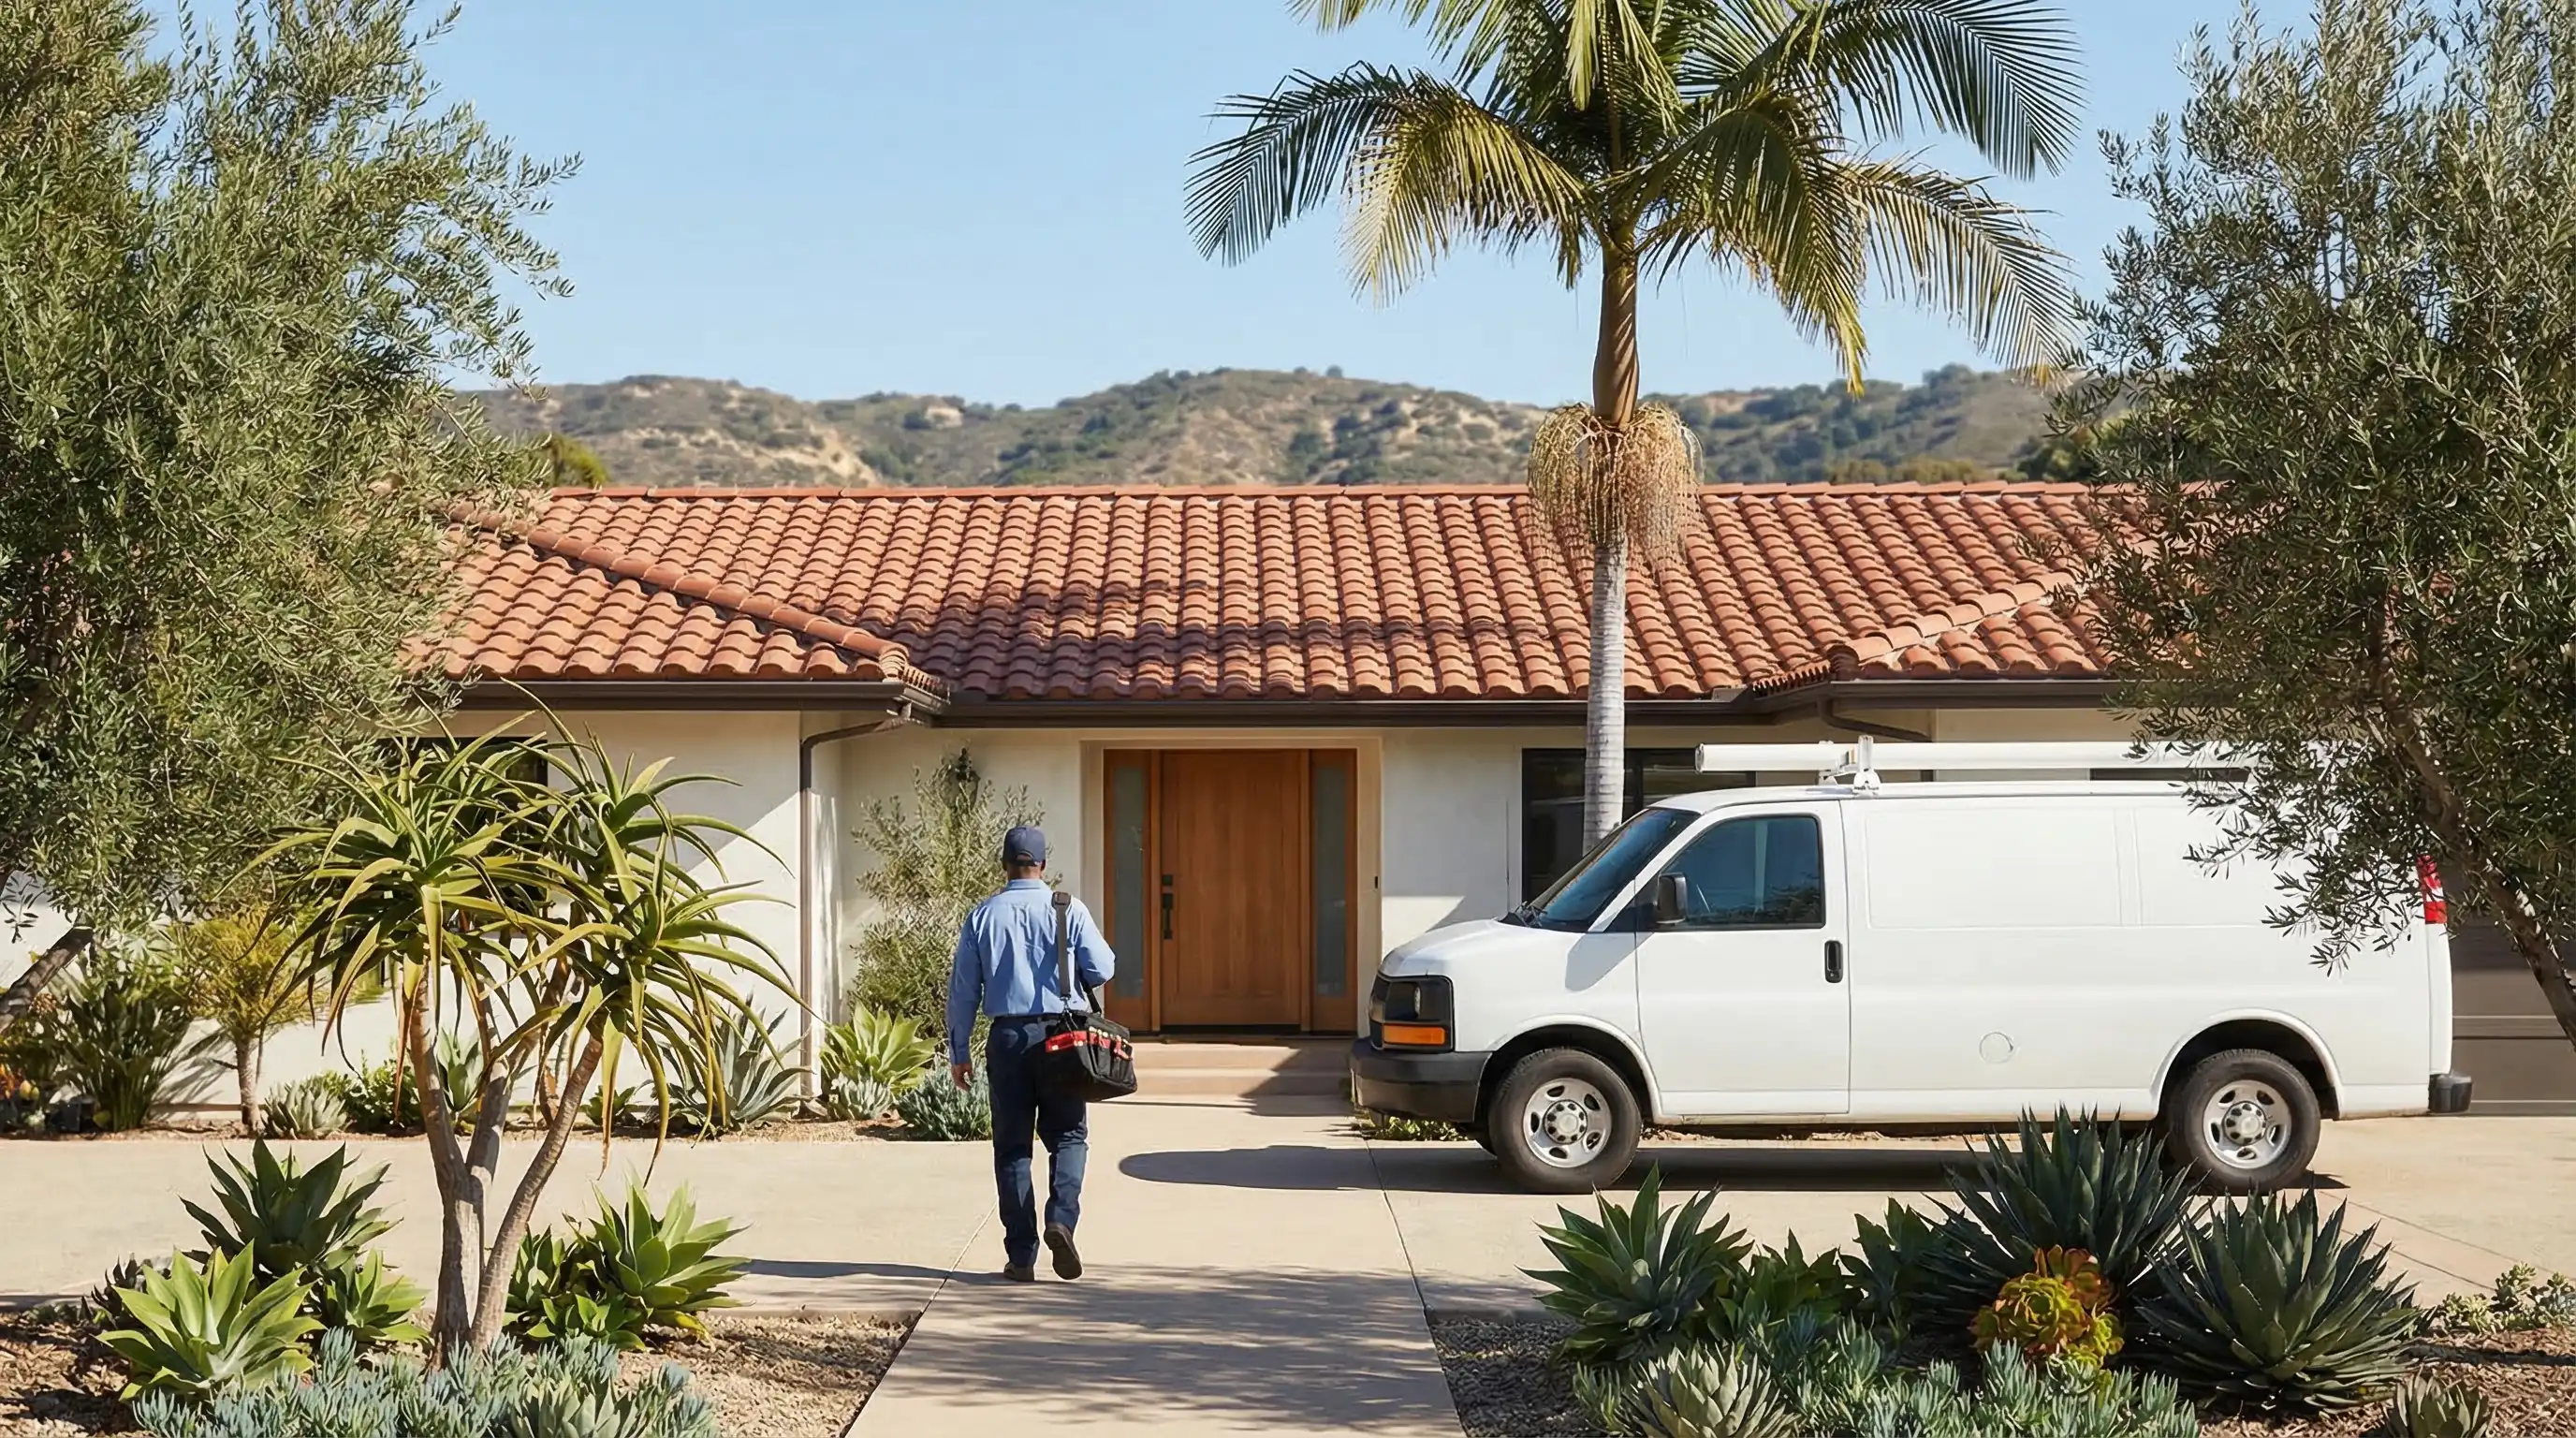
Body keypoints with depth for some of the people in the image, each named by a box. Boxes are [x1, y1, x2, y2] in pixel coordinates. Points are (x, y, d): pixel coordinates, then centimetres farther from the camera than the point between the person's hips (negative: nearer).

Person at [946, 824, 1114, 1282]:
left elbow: (962, 989, 6)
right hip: (1061, 1036, -1)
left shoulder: (983, 916, 4)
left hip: (1007, 1038, 1)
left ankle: (1021, 1256, 6)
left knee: (1012, 1146, 7)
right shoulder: (1068, 910, -2)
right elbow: (1102, 970, -4)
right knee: (1068, 1136, 11)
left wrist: (959, 1052, 13)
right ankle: (1061, 1217, -15)